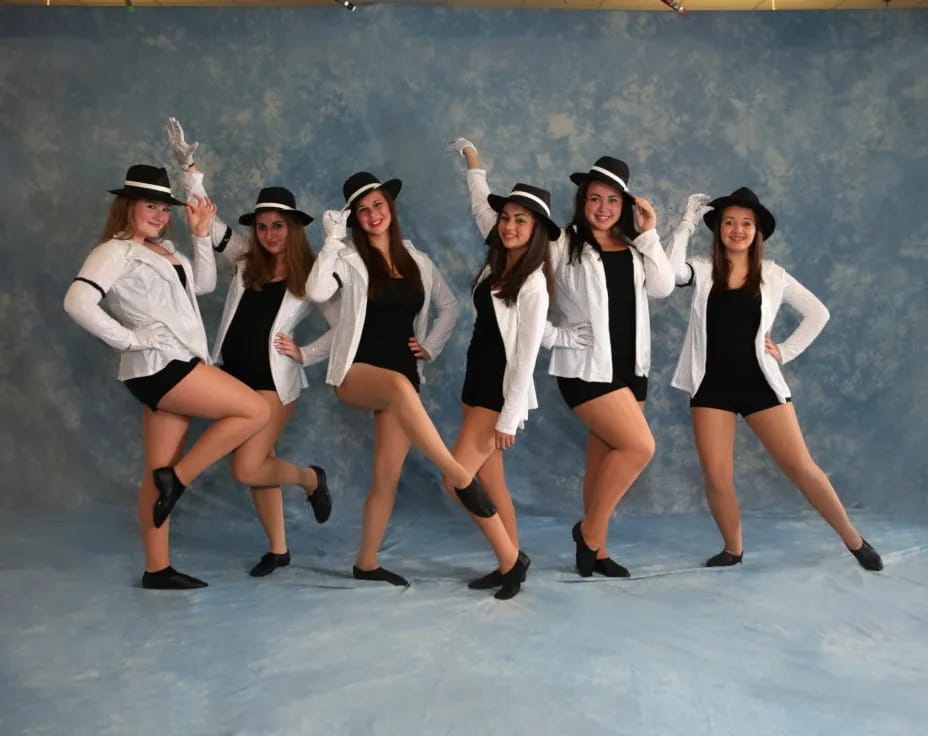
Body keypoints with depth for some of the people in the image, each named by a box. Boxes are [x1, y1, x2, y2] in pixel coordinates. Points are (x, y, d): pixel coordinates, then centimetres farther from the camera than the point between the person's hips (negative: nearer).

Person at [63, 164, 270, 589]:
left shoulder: (163, 249, 17)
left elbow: (204, 284, 21)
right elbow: (77, 303, -21)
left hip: (173, 367, 8)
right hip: (159, 366, -8)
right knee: (255, 411, -11)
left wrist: (201, 234, 14)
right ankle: (177, 478, -6)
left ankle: (157, 569, 14)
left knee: (160, 470, 9)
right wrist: (129, 339, -18)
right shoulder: (116, 251, -8)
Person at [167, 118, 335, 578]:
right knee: (258, 465, 10)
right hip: (232, 374, 5)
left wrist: (304, 354, -9)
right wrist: (187, 167, -5)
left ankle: (310, 477, 17)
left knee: (247, 470, -12)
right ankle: (278, 549, 24)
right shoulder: (245, 259, 5)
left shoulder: (312, 276, -5)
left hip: (274, 380, -4)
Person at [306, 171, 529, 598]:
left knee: (387, 476, -2)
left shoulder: (416, 261, 12)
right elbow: (317, 292, -22)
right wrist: (333, 237, -16)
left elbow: (449, 307, 24)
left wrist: (431, 346, 11)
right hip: (356, 372, -4)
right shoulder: (348, 258, -1)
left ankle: (367, 563, 16)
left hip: (403, 377, 4)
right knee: (400, 386, -39)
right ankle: (462, 480, -33)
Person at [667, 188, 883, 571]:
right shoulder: (702, 271, 1)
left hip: (759, 383, 0)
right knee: (716, 477, -1)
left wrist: (786, 350, 2)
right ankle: (733, 549, 21)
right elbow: (671, 269, -22)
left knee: (802, 468, 0)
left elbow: (818, 313, 10)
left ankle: (855, 541, 14)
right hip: (712, 386, 1)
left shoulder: (773, 275, 3)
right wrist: (688, 220, -14)